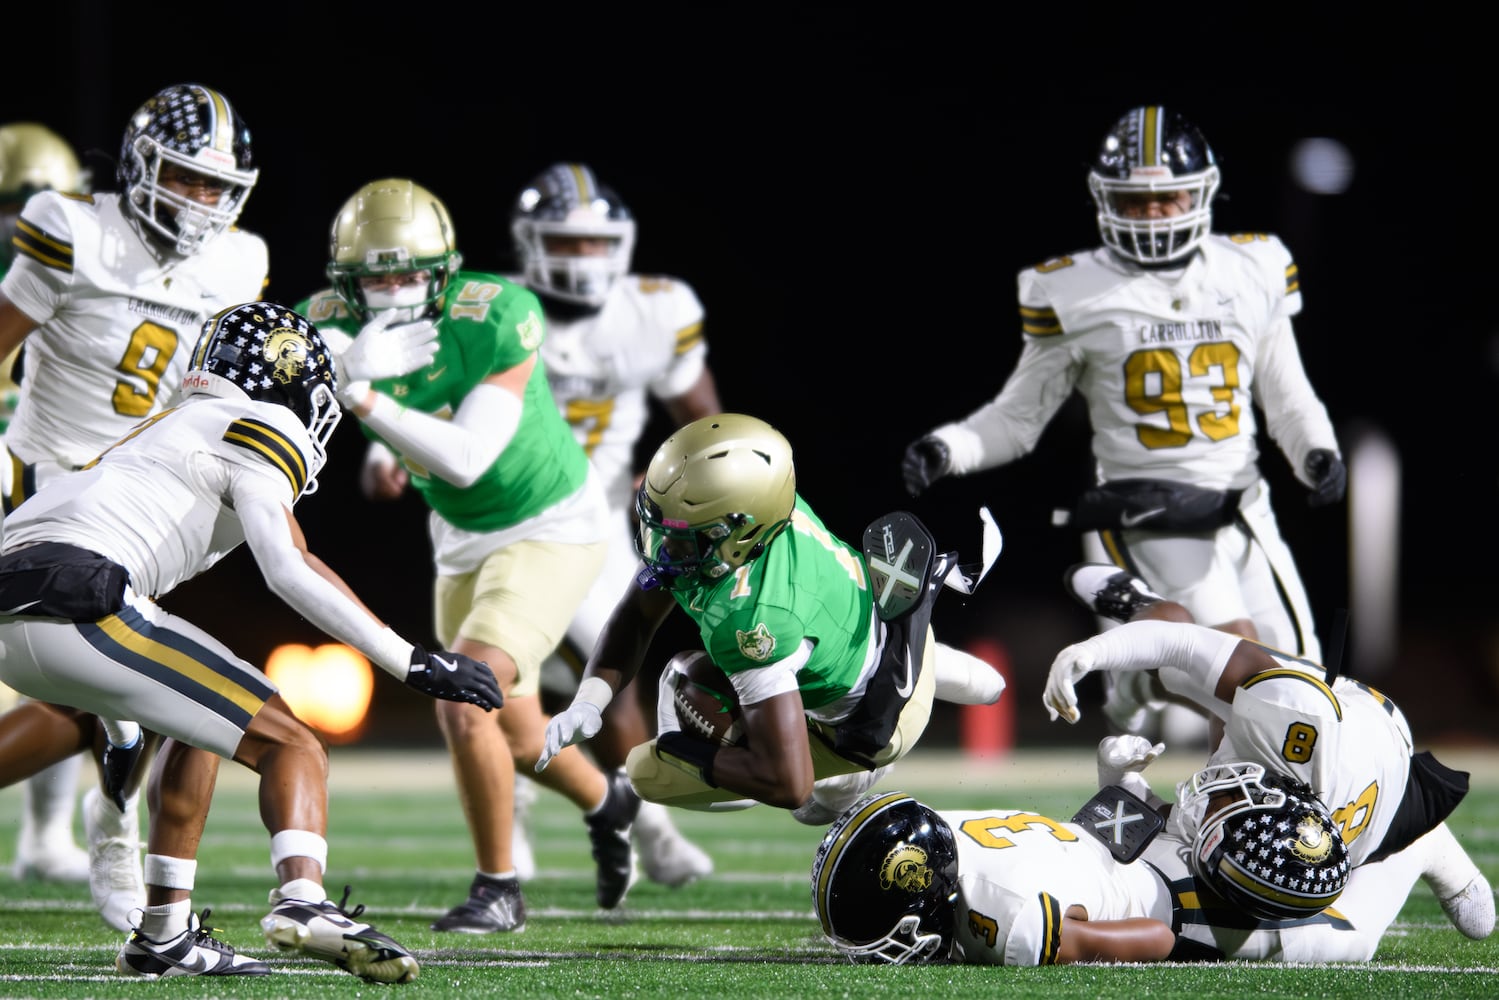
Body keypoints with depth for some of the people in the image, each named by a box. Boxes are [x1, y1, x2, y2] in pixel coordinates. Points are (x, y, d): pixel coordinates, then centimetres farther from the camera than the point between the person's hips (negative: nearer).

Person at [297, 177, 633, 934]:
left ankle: (497, 886, -4)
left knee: (466, 701, -22)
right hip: (463, 535, 6)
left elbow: (465, 459, -35)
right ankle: (607, 803, 51)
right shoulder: (338, 324, -17)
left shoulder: (498, 320, -30)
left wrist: (363, 396, -44)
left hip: (551, 525, -6)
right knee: (513, 732, 19)